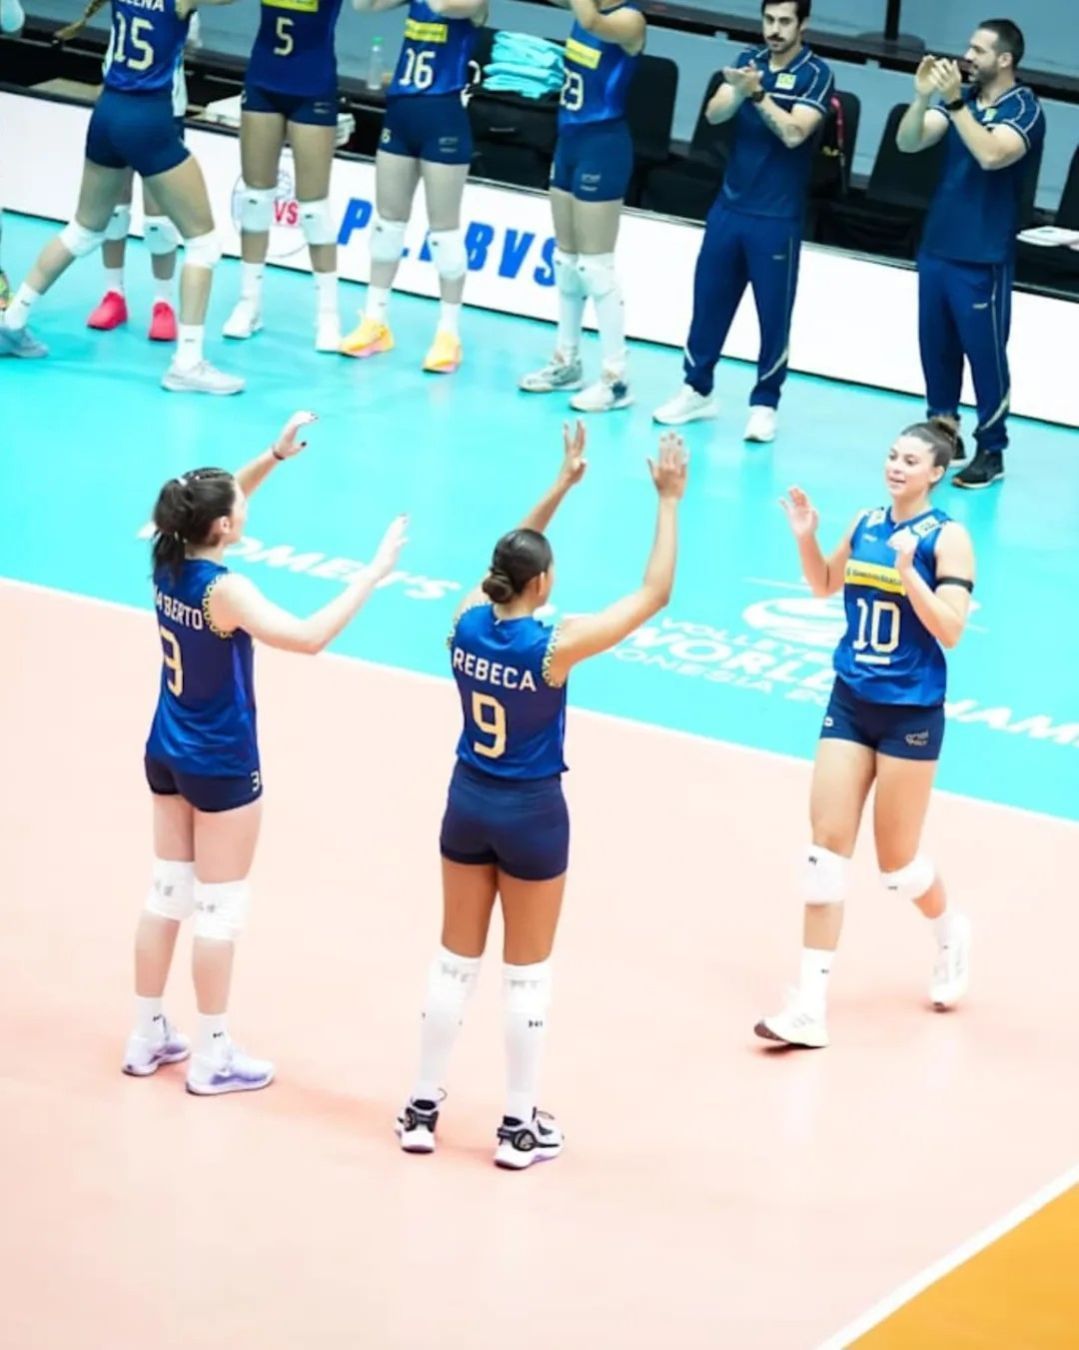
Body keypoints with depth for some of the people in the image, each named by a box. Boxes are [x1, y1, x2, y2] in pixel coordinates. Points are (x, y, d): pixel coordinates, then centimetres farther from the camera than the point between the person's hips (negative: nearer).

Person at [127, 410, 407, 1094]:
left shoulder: (169, 563, -5)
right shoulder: (224, 590, -27)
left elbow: (216, 502, 14)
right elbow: (309, 636, -36)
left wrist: (276, 454, 6)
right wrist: (373, 574, -31)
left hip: (168, 751, 8)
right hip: (221, 764, -8)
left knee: (167, 892, 18)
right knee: (220, 907, 4)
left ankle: (148, 1035, 26)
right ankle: (213, 1056, 13)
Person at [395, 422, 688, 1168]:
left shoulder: (468, 622, -8)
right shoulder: (554, 646, -22)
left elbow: (511, 554, 11)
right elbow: (654, 593, -17)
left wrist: (563, 484, 13)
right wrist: (669, 502, -11)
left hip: (468, 802, 5)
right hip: (531, 812, -5)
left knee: (455, 960, 15)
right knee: (527, 973, 7)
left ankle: (423, 1109, 21)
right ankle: (520, 1127, 14)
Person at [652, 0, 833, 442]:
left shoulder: (816, 75, -9)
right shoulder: (749, 61, 5)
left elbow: (794, 133, -22)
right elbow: (714, 114, -8)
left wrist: (757, 93, -30)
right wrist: (738, 90, -28)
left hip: (777, 218, -5)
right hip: (728, 206, 5)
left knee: (773, 313, 0)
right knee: (709, 300, 11)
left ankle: (765, 403, 10)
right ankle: (697, 389, 23)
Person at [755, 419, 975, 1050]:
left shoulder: (947, 538, -12)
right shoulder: (866, 524, 4)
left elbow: (951, 630, -19)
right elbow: (825, 585, 21)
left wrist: (907, 570, -29)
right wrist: (806, 537, 4)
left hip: (910, 715, -5)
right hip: (850, 705, 5)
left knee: (897, 859, 6)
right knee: (828, 845, -2)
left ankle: (953, 935, 39)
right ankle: (811, 1006, -1)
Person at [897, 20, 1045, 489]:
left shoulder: (1024, 108, -10)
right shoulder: (959, 99, 6)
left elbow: (991, 155, -27)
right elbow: (908, 142, -1)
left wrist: (954, 102, -29)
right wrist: (923, 96, -17)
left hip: (983, 258, -6)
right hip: (936, 248, 6)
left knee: (985, 353, -2)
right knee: (935, 347, 13)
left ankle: (991, 451, 6)